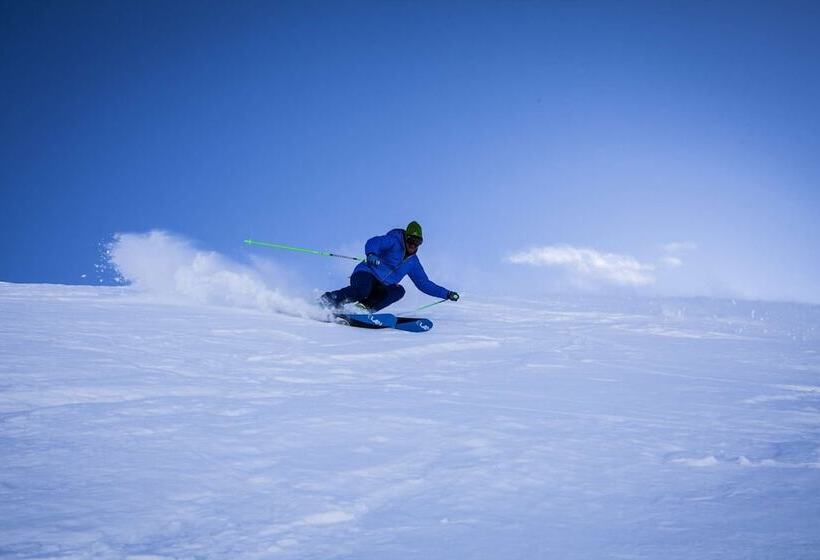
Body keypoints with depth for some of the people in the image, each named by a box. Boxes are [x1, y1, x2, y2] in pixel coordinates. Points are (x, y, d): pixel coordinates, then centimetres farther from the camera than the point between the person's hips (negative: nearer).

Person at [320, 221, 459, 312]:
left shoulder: (413, 262, 18)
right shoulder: (394, 241, -3)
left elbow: (425, 284, 26)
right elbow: (373, 243, -21)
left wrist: (447, 294, 20)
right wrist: (371, 254, -45)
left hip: (380, 288, 6)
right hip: (366, 274, -6)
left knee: (398, 290, -24)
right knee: (363, 290, -38)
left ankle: (365, 308, -31)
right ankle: (328, 299, -21)